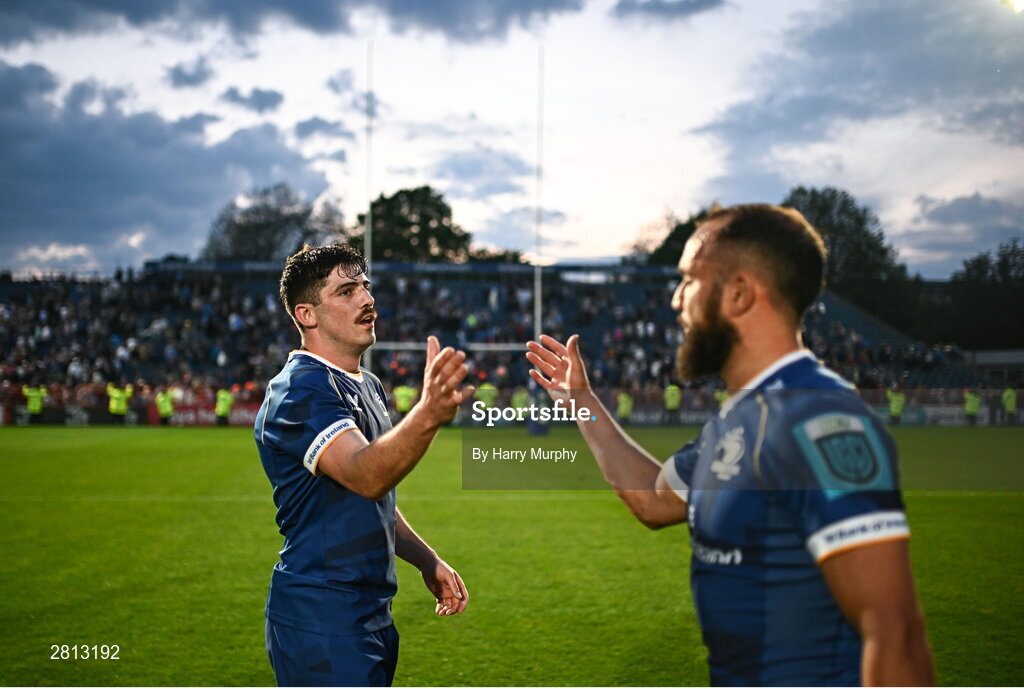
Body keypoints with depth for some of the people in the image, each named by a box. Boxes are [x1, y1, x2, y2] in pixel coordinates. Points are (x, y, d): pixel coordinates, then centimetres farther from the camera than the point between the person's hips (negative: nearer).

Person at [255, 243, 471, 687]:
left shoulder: (368, 386, 14)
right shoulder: (299, 390, -17)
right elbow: (365, 475, -36)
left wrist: (427, 561, 16)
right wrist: (427, 416, -53)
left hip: (371, 612, 9)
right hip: (321, 614, -9)